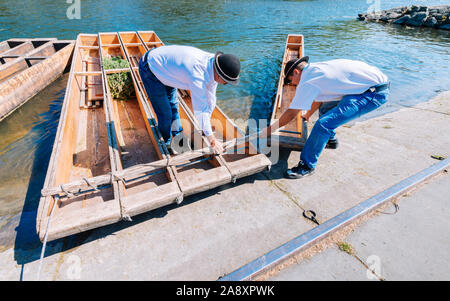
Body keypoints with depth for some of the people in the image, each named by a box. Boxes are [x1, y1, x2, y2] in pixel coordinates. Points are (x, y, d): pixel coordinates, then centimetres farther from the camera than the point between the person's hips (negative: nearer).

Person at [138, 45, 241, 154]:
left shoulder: (212, 63, -13)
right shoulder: (197, 74, -39)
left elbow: (210, 98, -4)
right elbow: (200, 109, -36)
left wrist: (207, 124, 5)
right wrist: (213, 141, -28)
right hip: (149, 69, -8)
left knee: (173, 105, 18)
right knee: (165, 113, -5)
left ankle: (178, 135, 38)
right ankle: (167, 145, 19)